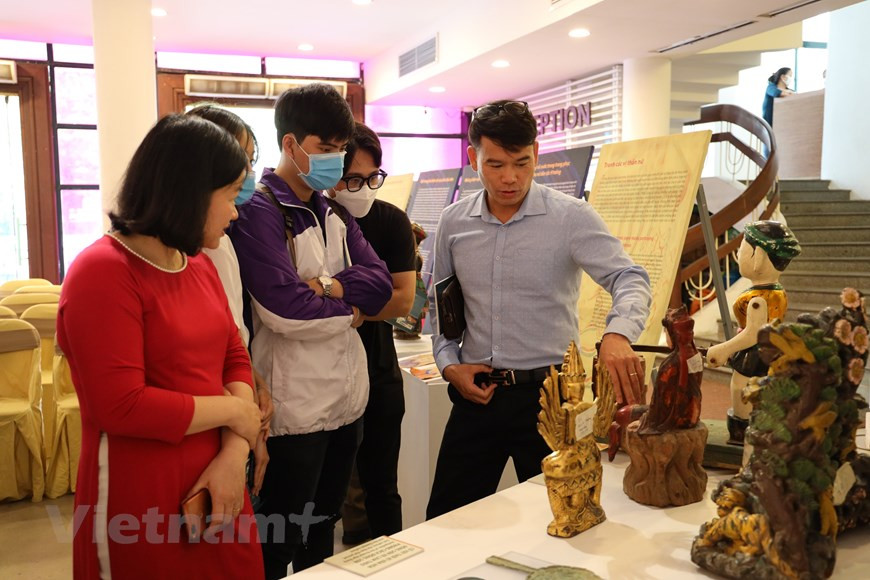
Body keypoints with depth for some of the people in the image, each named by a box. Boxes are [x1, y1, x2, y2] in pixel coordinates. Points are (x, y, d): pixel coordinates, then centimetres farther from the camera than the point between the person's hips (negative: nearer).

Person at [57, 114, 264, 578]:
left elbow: (234, 358, 6)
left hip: (213, 485, 7)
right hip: (141, 501, -7)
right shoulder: (102, 272, -16)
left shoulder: (199, 266, 8)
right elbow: (123, 406, -23)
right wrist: (234, 410, -12)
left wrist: (234, 453, -9)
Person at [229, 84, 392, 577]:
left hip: (347, 395, 8)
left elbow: (380, 283, 1)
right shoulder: (259, 210, -13)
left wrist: (326, 286, -16)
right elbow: (284, 309, -24)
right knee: (282, 539, 9)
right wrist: (351, 311, -8)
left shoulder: (333, 211, 12)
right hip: (295, 403, -7)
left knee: (323, 528, 21)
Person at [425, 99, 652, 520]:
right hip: (476, 393, 3)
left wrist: (618, 332, -39)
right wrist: (449, 364, 0)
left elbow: (629, 279, -18)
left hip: (548, 393, -3)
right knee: (445, 523, 13)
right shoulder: (454, 222, 4)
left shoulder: (571, 217, -8)